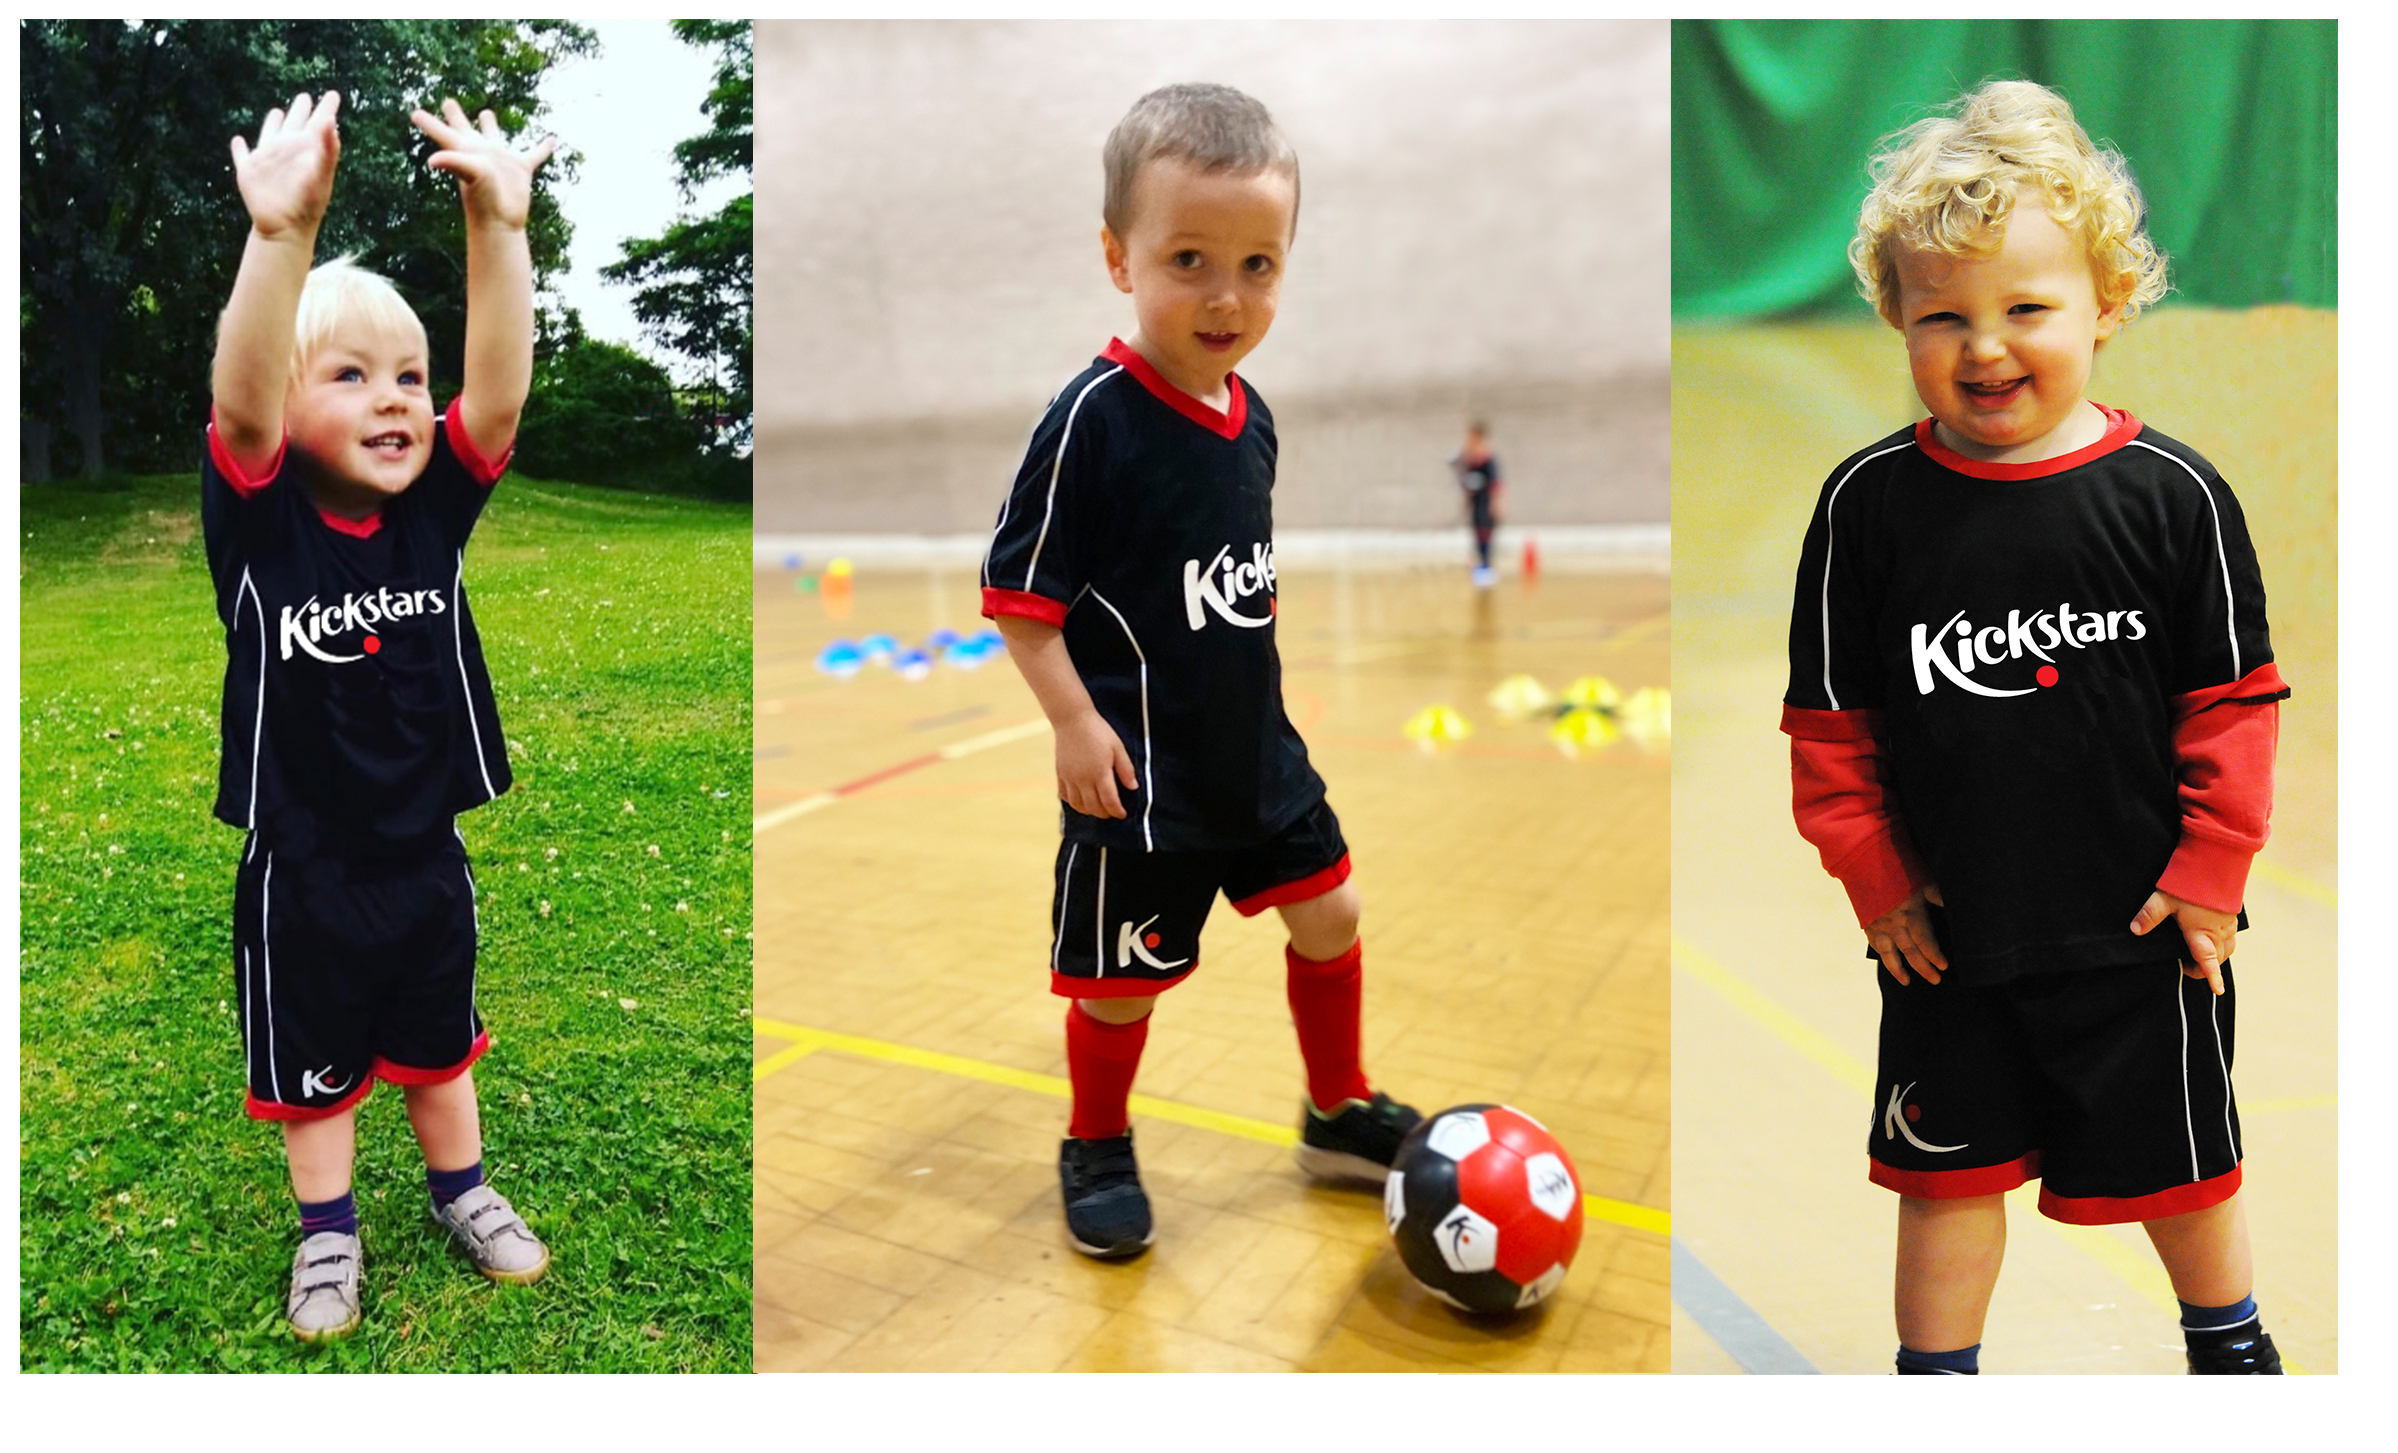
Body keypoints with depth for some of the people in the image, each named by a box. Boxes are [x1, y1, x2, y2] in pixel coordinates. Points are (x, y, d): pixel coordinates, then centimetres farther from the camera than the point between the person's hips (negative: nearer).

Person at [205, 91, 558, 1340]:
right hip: (303, 876, -2)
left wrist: (497, 227, -38)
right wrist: (285, 236, -52)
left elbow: (498, 388, -23)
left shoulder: (435, 509, -9)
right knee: (314, 1068, 18)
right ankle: (327, 1233, 39)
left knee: (438, 1046, 23)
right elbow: (240, 404, -36)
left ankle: (461, 1193, 44)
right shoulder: (260, 522, -16)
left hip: (428, 859, 3)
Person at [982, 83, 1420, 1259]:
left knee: (1328, 915, 15)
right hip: (1140, 765, -7)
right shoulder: (1093, 416, -19)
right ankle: (1097, 1150, 34)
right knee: (1125, 974, 7)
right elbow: (1018, 588, -16)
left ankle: (1339, 1115, 38)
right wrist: (1075, 721, -19)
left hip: (1254, 743, 7)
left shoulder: (1249, 417, 2)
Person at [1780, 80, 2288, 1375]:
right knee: (1948, 1169, 14)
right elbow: (1828, 714, -3)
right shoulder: (1868, 501, -9)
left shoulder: (2172, 494, -9)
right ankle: (1936, 1368, 35)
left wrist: (2210, 869, -4)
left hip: (2139, 927, 0)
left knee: (2175, 1164, 20)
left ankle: (2228, 1341, 49)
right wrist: (1873, 876, -5)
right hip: (1944, 930, 0)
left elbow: (2234, 699, -2)